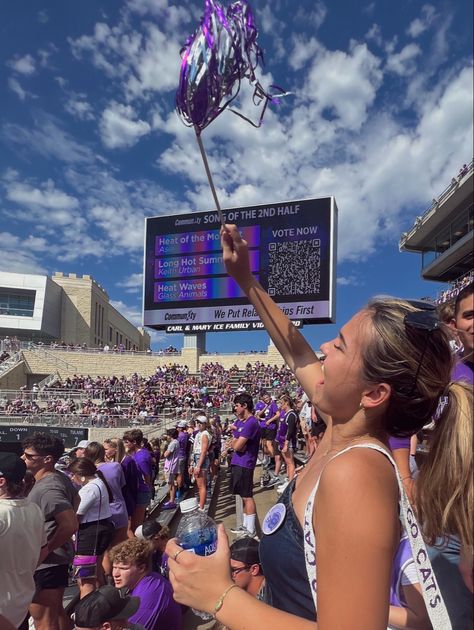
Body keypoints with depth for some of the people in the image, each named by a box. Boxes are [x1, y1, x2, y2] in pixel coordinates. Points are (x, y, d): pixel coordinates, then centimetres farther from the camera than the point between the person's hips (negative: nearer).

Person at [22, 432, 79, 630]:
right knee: (56, 611, 25)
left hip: (45, 563, -10)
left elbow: (71, 525, -34)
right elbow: (76, 500, 20)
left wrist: (46, 550, -21)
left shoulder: (46, 489, -28)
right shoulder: (60, 478, 2)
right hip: (59, 558, 10)